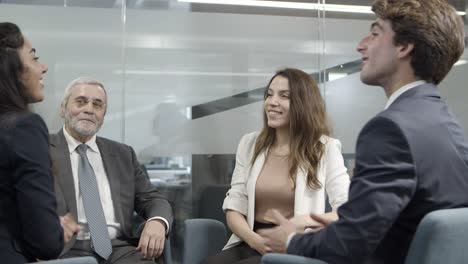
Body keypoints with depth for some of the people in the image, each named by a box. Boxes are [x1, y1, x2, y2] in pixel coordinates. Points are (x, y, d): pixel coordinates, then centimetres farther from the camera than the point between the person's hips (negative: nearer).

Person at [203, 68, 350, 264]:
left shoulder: (325, 148, 0)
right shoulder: (249, 144, 11)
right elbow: (234, 207, 7)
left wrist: (305, 221, -24)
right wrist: (255, 240, -12)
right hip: (251, 244, 3)